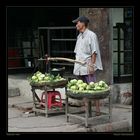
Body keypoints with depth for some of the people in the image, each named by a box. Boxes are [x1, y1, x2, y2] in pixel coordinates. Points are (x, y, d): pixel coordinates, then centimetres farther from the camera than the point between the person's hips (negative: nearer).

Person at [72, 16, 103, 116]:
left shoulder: (91, 35, -7)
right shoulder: (79, 36, 17)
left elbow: (94, 52, -11)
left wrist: (92, 65, -17)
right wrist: (76, 65, 15)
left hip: (88, 67, -8)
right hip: (80, 68, 8)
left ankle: (97, 109, -5)